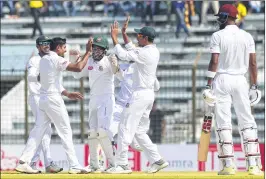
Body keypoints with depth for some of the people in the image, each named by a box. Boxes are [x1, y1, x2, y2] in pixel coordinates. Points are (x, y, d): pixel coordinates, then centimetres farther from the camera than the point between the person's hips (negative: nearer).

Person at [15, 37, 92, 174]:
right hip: (53, 100, -8)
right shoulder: (56, 59, -13)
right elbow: (78, 68, -22)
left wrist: (67, 94, 20)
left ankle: (23, 162, -1)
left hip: (43, 99, 8)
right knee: (65, 131, -2)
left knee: (38, 131, 6)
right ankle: (74, 165, -3)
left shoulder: (43, 59, 14)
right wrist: (88, 52, -12)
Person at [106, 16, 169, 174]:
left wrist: (114, 37, -9)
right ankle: (157, 160, 10)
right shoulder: (155, 52, 12)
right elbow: (133, 51, 25)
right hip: (149, 94, 10)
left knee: (126, 128, -7)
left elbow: (123, 55, -20)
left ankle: (122, 165, -8)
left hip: (140, 94, -10)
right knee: (137, 129, 16)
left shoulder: (145, 53, -17)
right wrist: (124, 34, 25)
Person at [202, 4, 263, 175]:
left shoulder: (218, 36, -5)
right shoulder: (247, 36, 5)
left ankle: (228, 165, -7)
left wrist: (209, 86, -9)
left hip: (222, 80, -3)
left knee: (223, 123, -1)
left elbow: (214, 62, -11)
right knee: (247, 122, 5)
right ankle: (253, 165, -2)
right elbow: (253, 63, 4)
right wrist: (254, 86, 10)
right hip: (240, 80, 3)